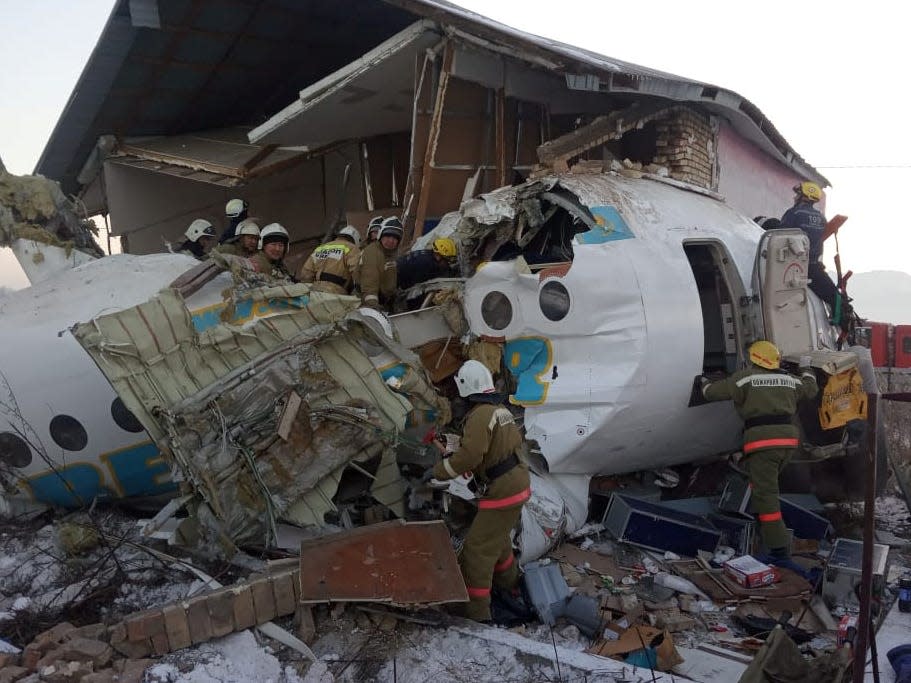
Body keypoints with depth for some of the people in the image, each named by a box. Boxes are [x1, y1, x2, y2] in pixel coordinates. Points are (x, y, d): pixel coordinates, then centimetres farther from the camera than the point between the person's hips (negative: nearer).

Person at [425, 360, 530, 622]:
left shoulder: (480, 415, -19)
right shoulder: (502, 409, 11)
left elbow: (469, 456, -26)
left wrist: (438, 471, -12)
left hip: (502, 492, -10)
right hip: (519, 483, 10)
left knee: (478, 547, -3)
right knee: (499, 536, 29)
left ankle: (476, 609, 0)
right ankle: (508, 580, 49)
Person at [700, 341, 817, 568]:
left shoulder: (745, 377, 0)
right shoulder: (789, 380, 17)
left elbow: (712, 392, 4)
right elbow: (810, 389, 37)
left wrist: (705, 383, 27)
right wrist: (806, 368, 55)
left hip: (762, 440, -6)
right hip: (788, 439, 7)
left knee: (767, 495, -7)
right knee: (764, 483, 28)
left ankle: (780, 553, -10)